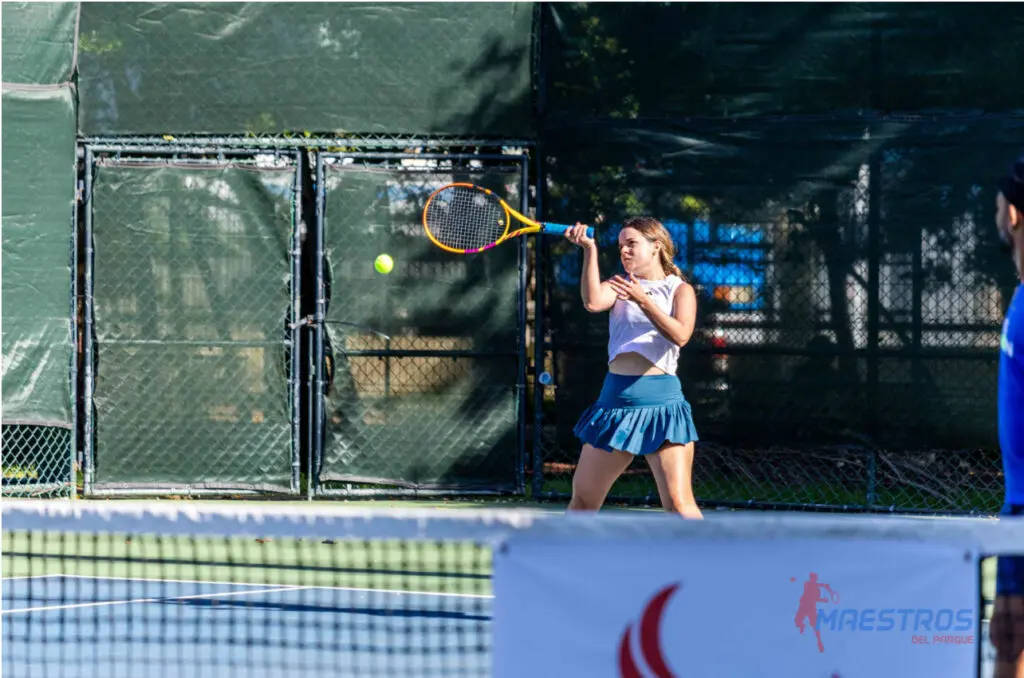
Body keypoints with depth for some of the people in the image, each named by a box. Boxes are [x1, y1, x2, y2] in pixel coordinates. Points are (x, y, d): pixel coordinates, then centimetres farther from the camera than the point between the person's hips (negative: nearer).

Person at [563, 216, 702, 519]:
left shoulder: (679, 290, 4)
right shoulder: (621, 285, 13)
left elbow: (680, 335, -15)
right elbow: (593, 301, -10)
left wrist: (643, 301, -25)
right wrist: (590, 251, -18)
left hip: (660, 398, -4)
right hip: (615, 398, 4)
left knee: (678, 502, -15)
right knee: (583, 497, 11)